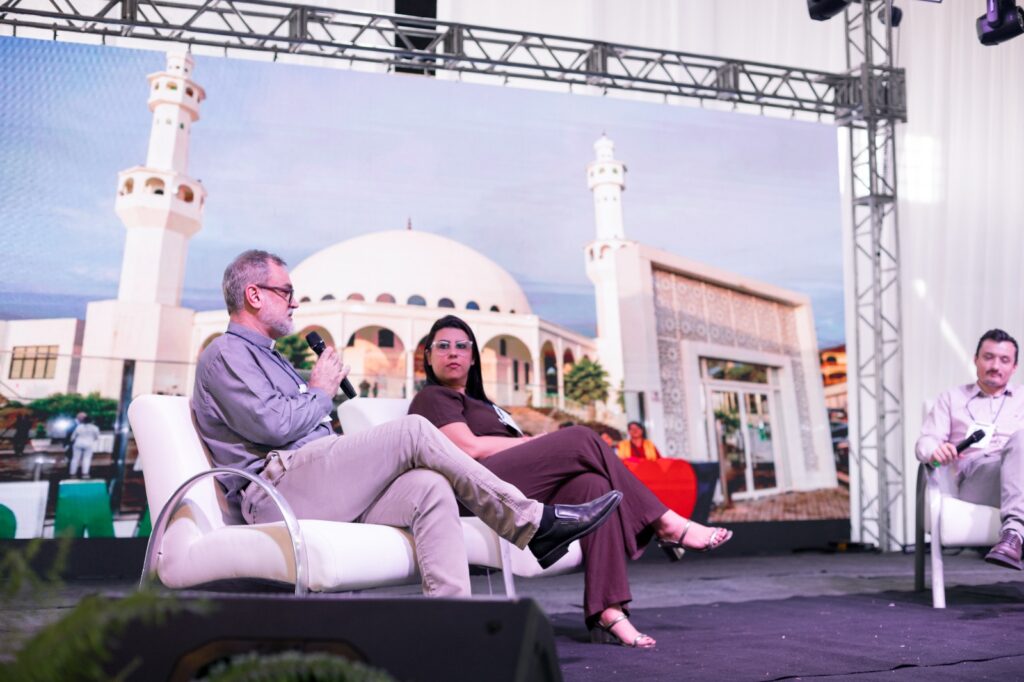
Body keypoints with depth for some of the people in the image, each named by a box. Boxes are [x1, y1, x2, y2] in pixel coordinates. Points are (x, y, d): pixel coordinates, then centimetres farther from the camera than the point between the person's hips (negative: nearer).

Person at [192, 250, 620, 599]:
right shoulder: (225, 354, 1)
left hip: (322, 489, 9)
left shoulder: (267, 358, 32)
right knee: (413, 431, -21)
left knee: (430, 488, -18)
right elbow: (272, 425, -16)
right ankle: (533, 522, -14)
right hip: (277, 490, -9)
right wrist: (320, 392, 2)